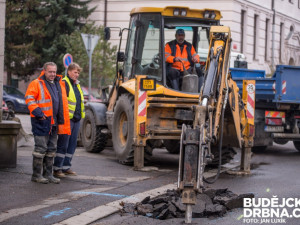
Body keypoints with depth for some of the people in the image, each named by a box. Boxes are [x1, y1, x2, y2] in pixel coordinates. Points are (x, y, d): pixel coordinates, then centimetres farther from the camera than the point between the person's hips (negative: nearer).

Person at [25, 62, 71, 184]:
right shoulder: (36, 84, -4)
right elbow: (29, 99, -12)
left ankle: (48, 174, 19)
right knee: (41, 148, -6)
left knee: (51, 149, 11)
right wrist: (37, 112, -21)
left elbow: (63, 104, 23)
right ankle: (36, 175, 1)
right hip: (41, 121, -7)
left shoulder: (59, 84, 17)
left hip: (53, 122, 7)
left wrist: (61, 121, 16)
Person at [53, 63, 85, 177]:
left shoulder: (76, 84, 18)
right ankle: (57, 168, -1)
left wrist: (80, 115, 20)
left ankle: (66, 167, 19)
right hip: (67, 119, -9)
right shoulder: (64, 83, -10)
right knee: (63, 145, -6)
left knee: (72, 144, 11)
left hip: (76, 119, 9)